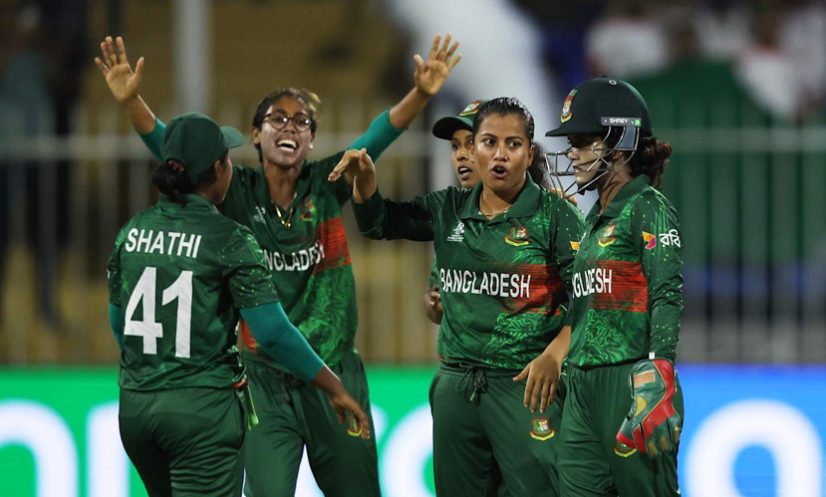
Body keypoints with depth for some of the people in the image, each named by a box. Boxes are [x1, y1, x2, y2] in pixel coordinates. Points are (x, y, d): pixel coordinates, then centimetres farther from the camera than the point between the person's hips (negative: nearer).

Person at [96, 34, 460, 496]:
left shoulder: (327, 186, 1)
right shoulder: (240, 193, -1)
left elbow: (381, 134, -10)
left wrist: (422, 94, -25)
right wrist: (132, 100, -24)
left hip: (336, 373, 1)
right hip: (267, 380, -1)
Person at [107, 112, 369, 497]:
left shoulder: (132, 233, 6)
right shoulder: (227, 240, -11)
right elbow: (273, 333, -15)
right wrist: (336, 389, -6)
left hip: (135, 405, 6)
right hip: (203, 408, -6)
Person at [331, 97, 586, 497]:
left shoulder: (555, 215, -4)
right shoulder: (449, 210, 10)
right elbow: (377, 221, 16)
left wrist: (553, 356, -21)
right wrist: (364, 178, -4)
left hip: (526, 384, -5)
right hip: (457, 385, 5)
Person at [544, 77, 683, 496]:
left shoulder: (648, 209, -5)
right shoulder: (595, 218, 19)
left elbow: (668, 298, -14)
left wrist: (658, 380, -23)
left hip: (630, 378, -8)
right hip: (584, 384, 8)